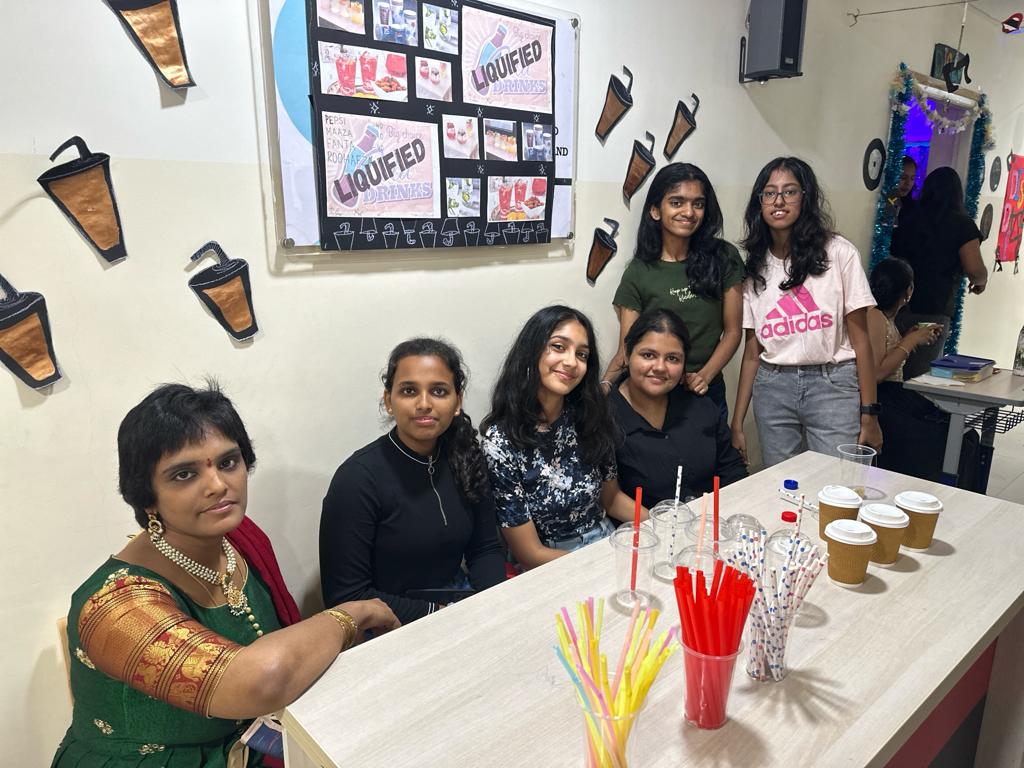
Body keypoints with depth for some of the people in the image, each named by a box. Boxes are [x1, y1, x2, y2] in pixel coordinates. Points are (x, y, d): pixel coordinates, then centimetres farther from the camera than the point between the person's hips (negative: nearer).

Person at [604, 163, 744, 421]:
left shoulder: (723, 259, -3)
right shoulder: (638, 273, -6)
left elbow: (732, 331, -1)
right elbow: (626, 349, -8)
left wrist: (704, 376, -16)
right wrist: (605, 385, -27)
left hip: (708, 392, 1)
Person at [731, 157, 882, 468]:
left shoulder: (838, 252, -2)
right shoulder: (756, 266, 8)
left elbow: (859, 338, -3)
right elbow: (752, 352, 8)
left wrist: (869, 415, -6)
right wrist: (737, 423, 4)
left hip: (833, 386, -3)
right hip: (773, 387, 3)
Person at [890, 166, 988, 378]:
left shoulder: (908, 220, 10)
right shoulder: (962, 224, -1)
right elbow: (975, 269, -8)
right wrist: (981, 280, 13)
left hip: (898, 307, 4)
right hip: (933, 311, -4)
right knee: (919, 376, 1)